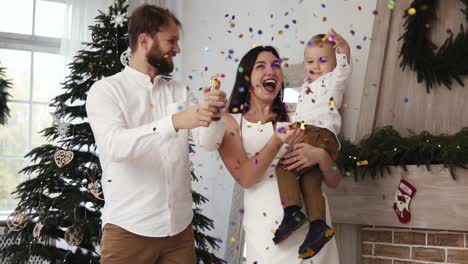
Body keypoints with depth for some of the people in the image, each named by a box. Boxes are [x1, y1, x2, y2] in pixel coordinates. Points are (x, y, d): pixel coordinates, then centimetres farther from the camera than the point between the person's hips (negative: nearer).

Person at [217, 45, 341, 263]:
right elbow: (245, 178, -14)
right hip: (266, 231, -2)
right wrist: (276, 143, -27)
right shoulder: (230, 122, 1)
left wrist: (320, 156, -15)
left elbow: (334, 181, 5)